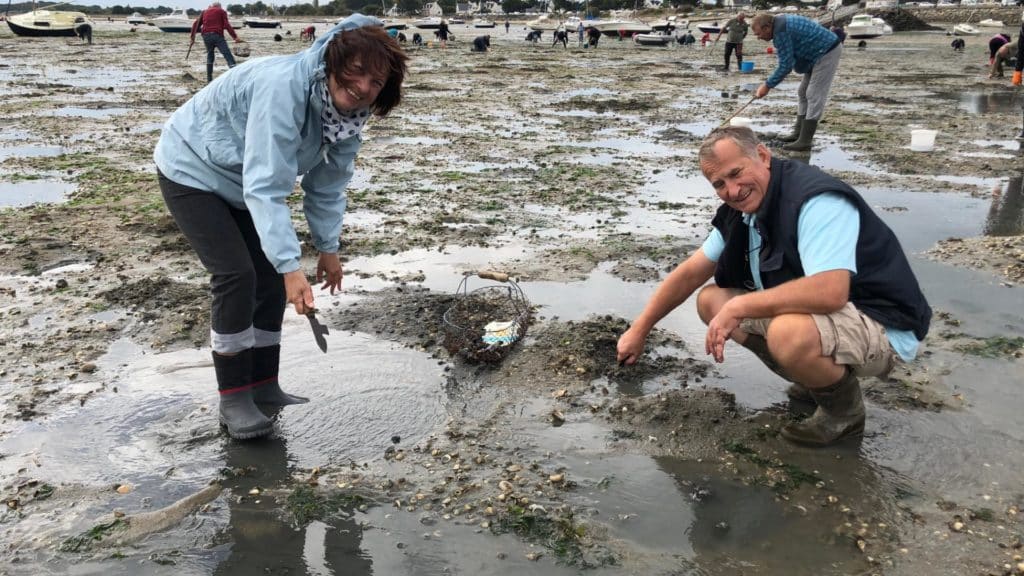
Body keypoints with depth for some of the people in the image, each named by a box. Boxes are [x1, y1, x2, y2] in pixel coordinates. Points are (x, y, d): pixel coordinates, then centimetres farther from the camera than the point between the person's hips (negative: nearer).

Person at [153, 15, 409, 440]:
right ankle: (233, 400, -5)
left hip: (241, 181, 8)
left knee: (271, 277, 3)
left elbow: (328, 184, 0)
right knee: (237, 275, -17)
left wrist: (328, 247, -2)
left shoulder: (347, 110, -12)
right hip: (192, 171, -8)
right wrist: (292, 266, -46)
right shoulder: (283, 87, -38)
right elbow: (265, 187, -42)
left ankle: (263, 386, 16)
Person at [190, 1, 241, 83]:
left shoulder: (204, 12, 23)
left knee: (210, 56, 22)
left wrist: (192, 37, 17)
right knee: (228, 56, -10)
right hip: (218, 36, -4)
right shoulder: (222, 11, 11)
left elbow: (196, 24, 15)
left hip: (206, 36, 4)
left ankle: (209, 79, 19)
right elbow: (227, 25, -3)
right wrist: (235, 37, -9)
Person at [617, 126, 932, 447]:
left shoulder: (817, 200, -25)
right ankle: (818, 378, 11)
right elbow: (690, 273, 11)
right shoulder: (742, 209, 2)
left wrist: (738, 307, -29)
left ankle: (844, 409, -5)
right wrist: (640, 330, 12)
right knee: (711, 301, 5)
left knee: (788, 333, -38)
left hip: (880, 325, -9)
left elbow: (829, 291, -38)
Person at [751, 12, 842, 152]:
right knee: (803, 93, 13)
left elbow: (785, 65, -23)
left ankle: (804, 141, -12)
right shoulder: (780, 22, 7)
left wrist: (768, 85, -15)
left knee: (814, 96, -11)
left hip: (827, 52, -11)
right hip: (818, 54, 11)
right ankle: (798, 134, 18)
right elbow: (786, 60, 13)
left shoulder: (781, 31, -24)